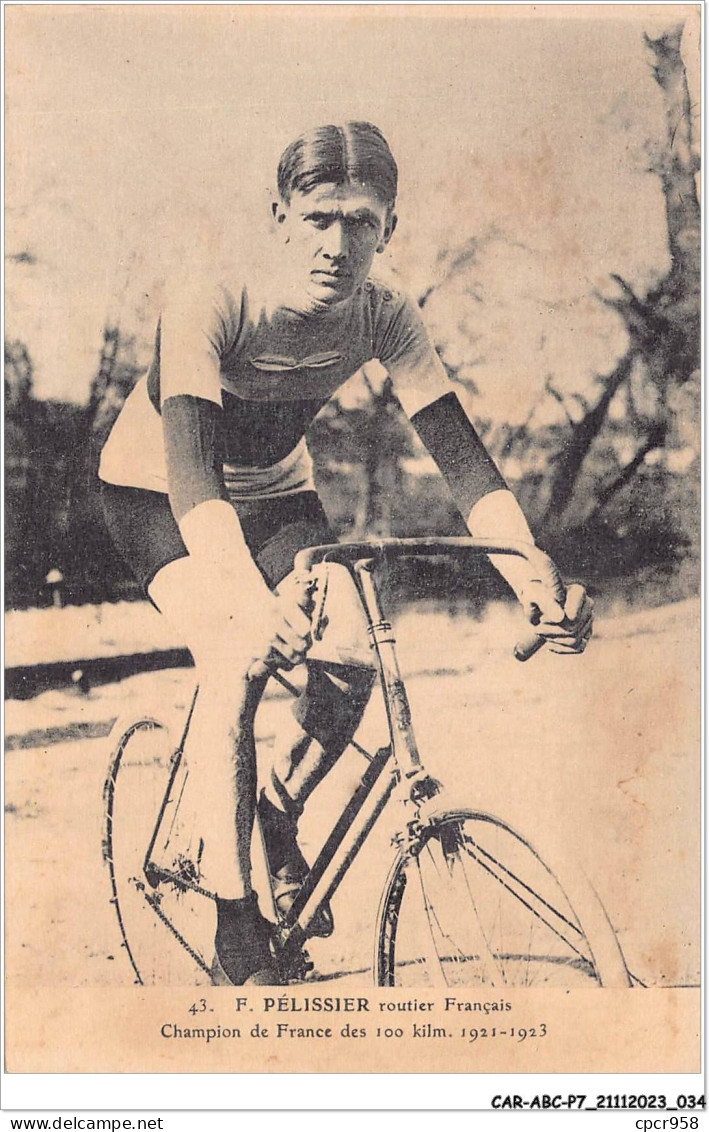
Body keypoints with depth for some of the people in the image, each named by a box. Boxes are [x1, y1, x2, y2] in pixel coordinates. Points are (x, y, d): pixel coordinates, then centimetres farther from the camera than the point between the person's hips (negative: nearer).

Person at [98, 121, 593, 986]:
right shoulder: (205, 301, -33)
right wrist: (253, 597, -62)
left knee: (351, 659, -20)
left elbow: (462, 457, -27)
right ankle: (236, 923, -14)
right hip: (156, 495, -4)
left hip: (273, 492, 4)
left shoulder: (384, 319, -22)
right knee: (238, 656, -29)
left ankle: (279, 816, 12)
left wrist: (538, 581, -44)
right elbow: (190, 469, -44)